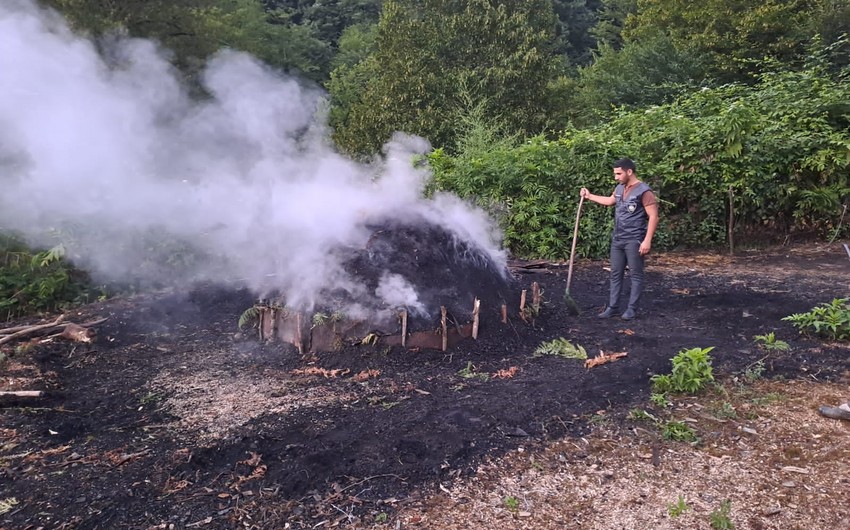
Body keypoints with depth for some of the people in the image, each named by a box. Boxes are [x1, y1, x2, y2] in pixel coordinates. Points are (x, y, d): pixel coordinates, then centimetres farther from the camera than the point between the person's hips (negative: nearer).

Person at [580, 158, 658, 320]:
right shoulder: (619, 188, 10)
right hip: (617, 239, 8)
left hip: (634, 241, -7)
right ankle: (612, 307, 15)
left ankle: (632, 309, 9)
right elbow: (610, 200, 33)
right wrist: (590, 196, 34)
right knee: (615, 274, 9)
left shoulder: (644, 191, -14)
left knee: (636, 275, 3)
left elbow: (653, 217, -16)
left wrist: (647, 240, -22)